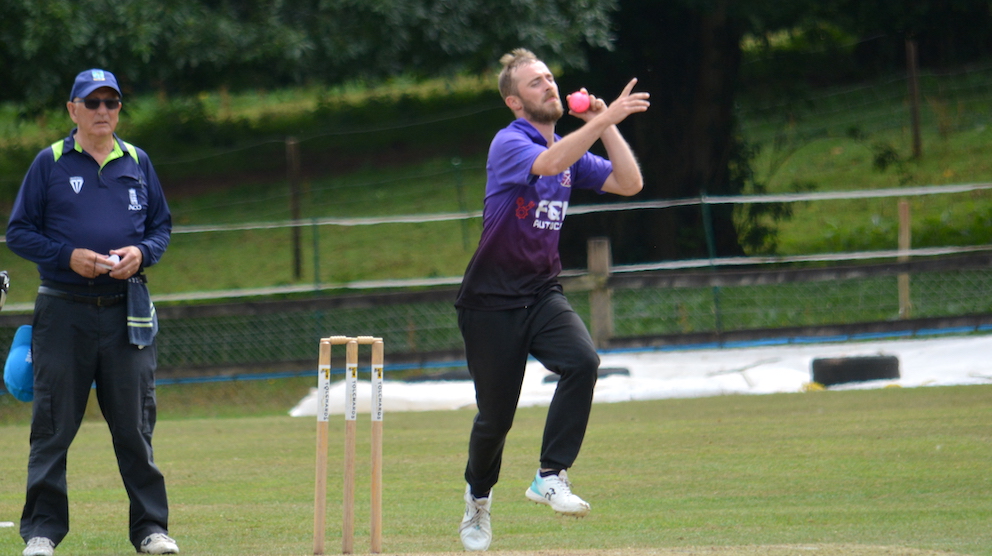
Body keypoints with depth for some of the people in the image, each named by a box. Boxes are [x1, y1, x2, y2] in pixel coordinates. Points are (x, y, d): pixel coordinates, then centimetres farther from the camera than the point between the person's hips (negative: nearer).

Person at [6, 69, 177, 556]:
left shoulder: (137, 163, 11)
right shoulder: (49, 164, 2)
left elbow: (162, 225, 16)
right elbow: (19, 232, 1)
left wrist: (141, 253, -5)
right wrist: (68, 256, -13)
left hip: (126, 312, 2)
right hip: (63, 312, -2)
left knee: (135, 426, 2)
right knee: (53, 426, -1)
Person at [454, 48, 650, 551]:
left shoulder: (573, 151, 11)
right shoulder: (509, 143, -12)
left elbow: (629, 183, 3)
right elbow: (548, 163, -34)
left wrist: (603, 124, -5)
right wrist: (605, 119, -39)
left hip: (543, 293, 5)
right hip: (492, 300, -5)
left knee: (582, 361, -25)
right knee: (496, 415, 2)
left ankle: (550, 477, -22)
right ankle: (478, 499, 30)